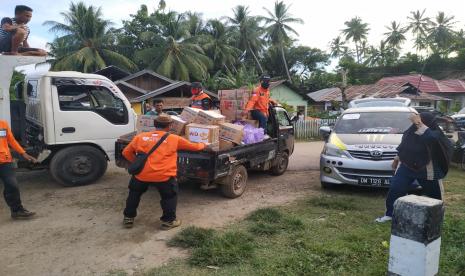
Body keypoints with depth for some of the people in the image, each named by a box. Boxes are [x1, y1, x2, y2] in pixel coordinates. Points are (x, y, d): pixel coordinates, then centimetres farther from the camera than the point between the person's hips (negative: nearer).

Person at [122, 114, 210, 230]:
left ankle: (128, 218, 37)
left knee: (134, 194, 28)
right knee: (170, 196, 22)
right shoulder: (174, 139, 5)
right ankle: (169, 221, 26)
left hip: (142, 174, 3)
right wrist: (204, 145, 37)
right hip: (163, 176, -3)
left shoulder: (140, 137, 9)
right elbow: (193, 146, 17)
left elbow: (126, 152, 15)